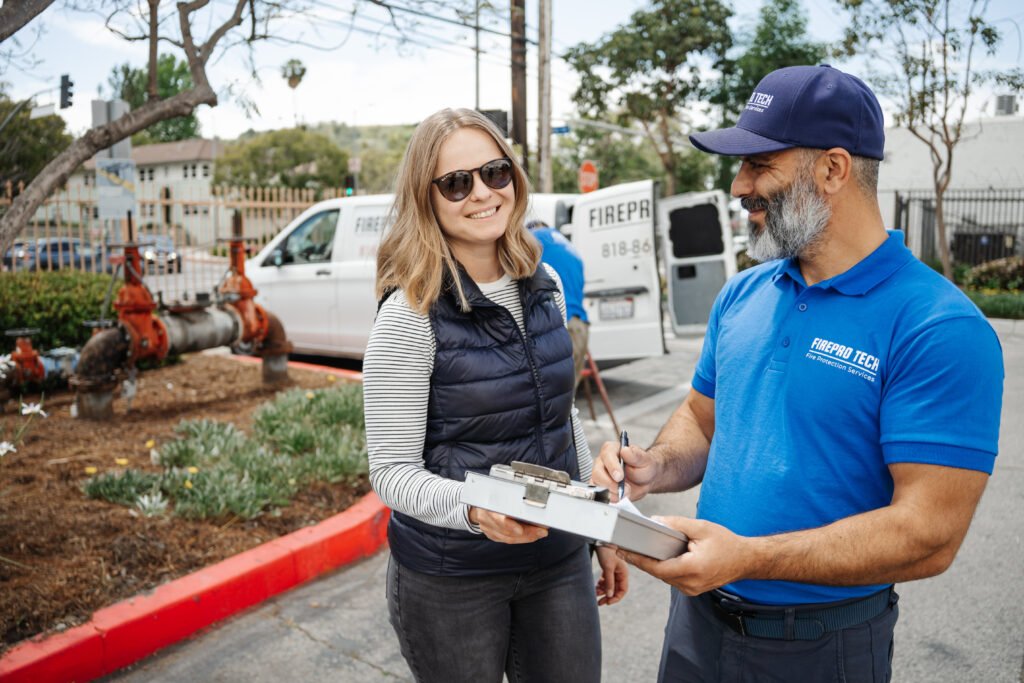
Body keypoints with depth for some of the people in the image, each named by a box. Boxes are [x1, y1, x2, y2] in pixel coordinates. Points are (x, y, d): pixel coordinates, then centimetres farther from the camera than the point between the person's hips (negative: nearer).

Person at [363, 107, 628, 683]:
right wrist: (473, 507, -33)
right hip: (452, 578, -5)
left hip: (558, 559, 5)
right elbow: (392, 471, -15)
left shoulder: (545, 287, 1)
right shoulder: (411, 315, -17)